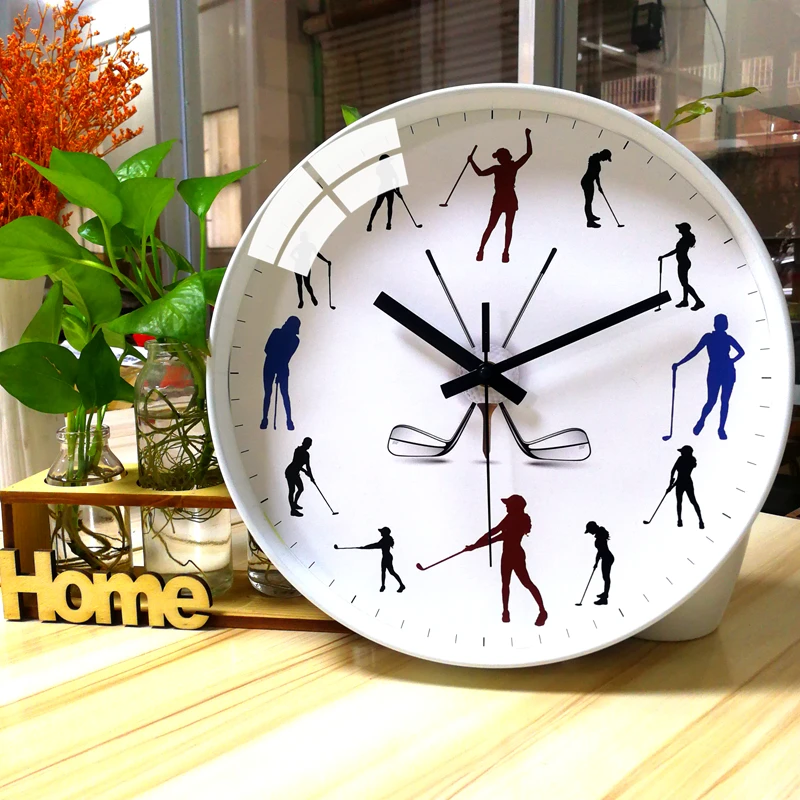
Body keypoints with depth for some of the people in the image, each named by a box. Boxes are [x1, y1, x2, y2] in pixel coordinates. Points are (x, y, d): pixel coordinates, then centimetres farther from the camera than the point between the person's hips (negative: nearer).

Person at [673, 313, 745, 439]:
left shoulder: (728, 338, 6)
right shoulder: (708, 337, 1)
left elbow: (741, 352, 17)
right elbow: (695, 352, 0)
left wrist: (732, 361, -1)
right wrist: (679, 364, -6)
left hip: (728, 373, 2)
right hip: (714, 372, -2)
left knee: (725, 401, 1)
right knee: (711, 401, -6)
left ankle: (721, 428, 10)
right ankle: (701, 421, 21)